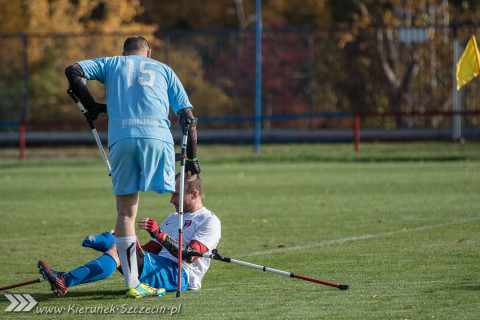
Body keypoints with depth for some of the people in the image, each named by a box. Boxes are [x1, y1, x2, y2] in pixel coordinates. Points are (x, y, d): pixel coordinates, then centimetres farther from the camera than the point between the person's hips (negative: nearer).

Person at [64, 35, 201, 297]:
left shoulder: (112, 64, 25)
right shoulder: (163, 70, 26)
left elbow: (73, 72, 12)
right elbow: (187, 115, 20)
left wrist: (90, 106, 21)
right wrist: (191, 157, 24)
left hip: (121, 138, 1)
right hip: (157, 136, -1)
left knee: (126, 212, 6)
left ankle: (132, 283, 1)